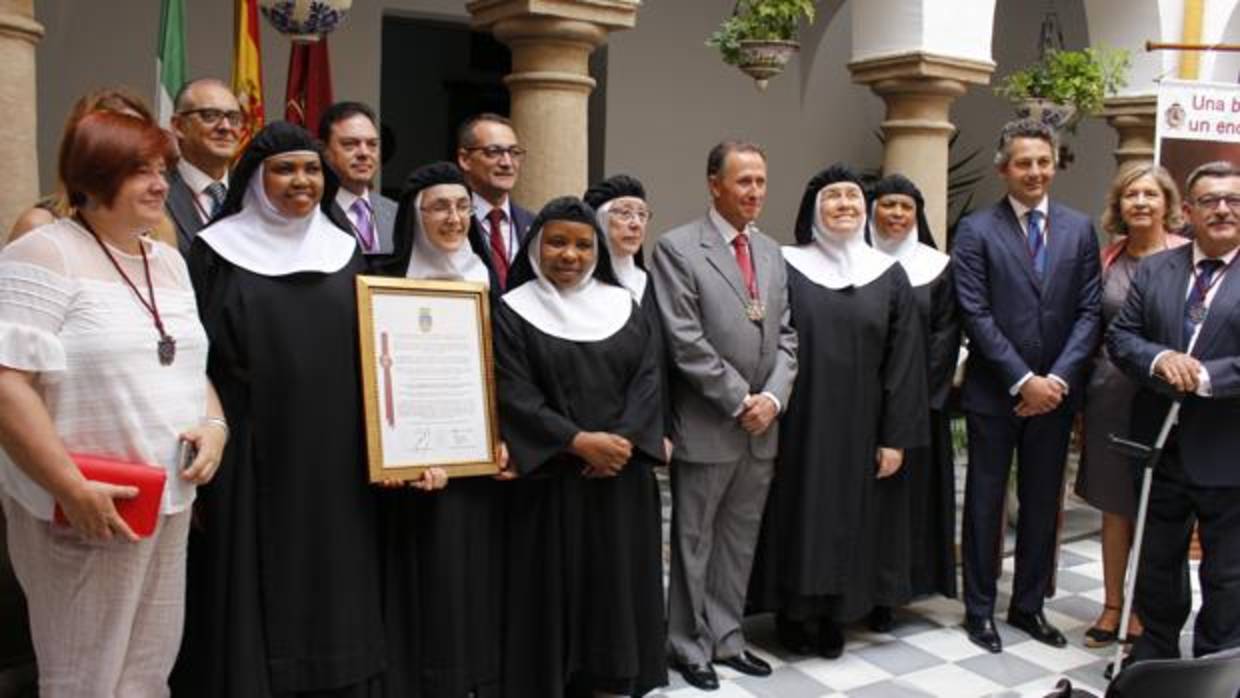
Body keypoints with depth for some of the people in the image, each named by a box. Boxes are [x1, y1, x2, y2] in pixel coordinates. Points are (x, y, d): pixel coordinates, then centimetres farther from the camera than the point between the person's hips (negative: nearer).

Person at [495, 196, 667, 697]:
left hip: (622, 477, 4)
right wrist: (579, 441, -18)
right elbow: (514, 395, -11)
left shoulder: (622, 305, 8)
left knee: (619, 584, 10)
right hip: (551, 477, -3)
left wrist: (623, 439, -14)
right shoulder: (513, 312, -3)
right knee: (554, 589, 3)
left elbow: (648, 377, 2)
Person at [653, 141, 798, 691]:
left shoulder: (771, 252, 12)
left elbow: (785, 335, 10)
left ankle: (726, 638, 29)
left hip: (763, 426, 6)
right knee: (694, 542, 8)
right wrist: (739, 401, -14)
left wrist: (772, 397, -6)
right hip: (706, 426, -6)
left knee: (740, 542, 15)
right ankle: (689, 645, 23)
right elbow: (685, 341, -15)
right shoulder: (677, 248, -9)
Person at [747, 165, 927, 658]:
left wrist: (897, 435, -4)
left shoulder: (889, 275, 3)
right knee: (800, 514, 7)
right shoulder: (785, 267, -2)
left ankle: (835, 614, 26)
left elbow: (904, 359, 1)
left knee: (851, 519, 10)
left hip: (861, 426, 2)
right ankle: (792, 612, 23)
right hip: (799, 423, -2)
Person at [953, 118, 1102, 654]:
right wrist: (1023, 381, -14)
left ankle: (1029, 605, 28)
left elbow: (1089, 312, 2)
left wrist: (1058, 378, -10)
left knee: (1042, 504, 12)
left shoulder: (1079, 229, 6)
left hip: (1055, 391, 3)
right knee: (985, 503, 7)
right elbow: (976, 315, -10)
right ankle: (980, 609, 20)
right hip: (993, 393, -3)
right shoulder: (976, 230, -5)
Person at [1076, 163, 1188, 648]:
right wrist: (1085, 388, 9)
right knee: (1114, 507, 12)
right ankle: (1112, 607, 25)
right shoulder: (1107, 258, 7)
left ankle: (1145, 612, 22)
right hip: (1110, 394, 4)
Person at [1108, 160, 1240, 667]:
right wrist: (1160, 359, -17)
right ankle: (1155, 651, 37)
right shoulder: (1153, 270, 6)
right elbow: (1120, 336, 2)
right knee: (1157, 562, 19)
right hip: (1161, 445, 4)